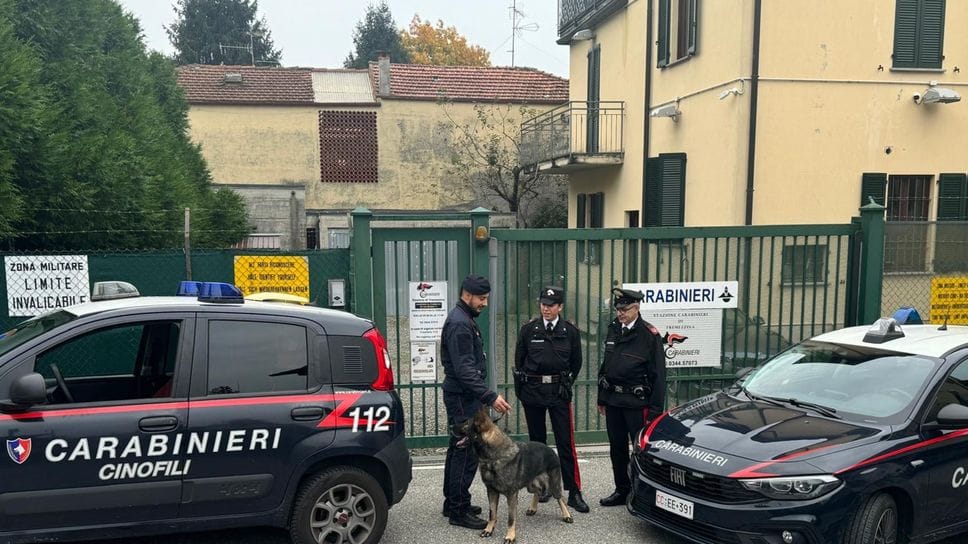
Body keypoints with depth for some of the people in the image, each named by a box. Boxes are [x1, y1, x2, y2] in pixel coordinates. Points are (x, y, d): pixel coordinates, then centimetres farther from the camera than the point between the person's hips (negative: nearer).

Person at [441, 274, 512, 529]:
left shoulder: (464, 319, 14)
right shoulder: (459, 324, -19)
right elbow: (465, 370, -26)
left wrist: (483, 396, 20)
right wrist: (490, 397, -29)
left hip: (462, 396, 11)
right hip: (463, 396, -11)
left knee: (458, 449, 16)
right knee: (467, 452, -6)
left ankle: (452, 502, 27)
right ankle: (459, 511, 2)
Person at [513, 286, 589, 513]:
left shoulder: (570, 331, 1)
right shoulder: (528, 329, 1)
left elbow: (576, 362, 11)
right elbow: (519, 360, 7)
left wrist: (566, 384, 8)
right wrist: (520, 389, 6)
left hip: (559, 392, -1)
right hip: (532, 390, 1)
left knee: (566, 443, -3)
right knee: (537, 441, 11)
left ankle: (574, 492, 1)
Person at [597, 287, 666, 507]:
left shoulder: (649, 335, -10)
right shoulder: (613, 330, 9)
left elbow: (658, 375, -11)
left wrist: (655, 410, -14)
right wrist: (601, 398, 15)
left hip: (636, 401, -6)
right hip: (612, 399, 6)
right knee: (617, 448, 14)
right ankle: (621, 490, 27)